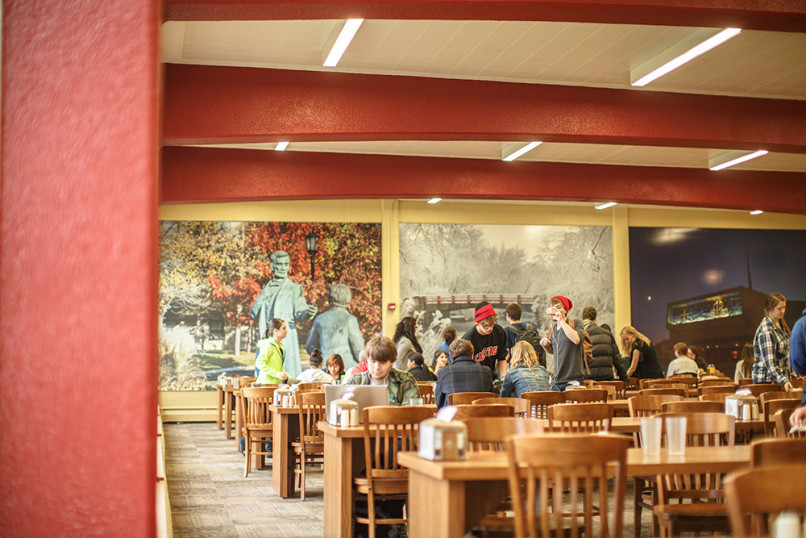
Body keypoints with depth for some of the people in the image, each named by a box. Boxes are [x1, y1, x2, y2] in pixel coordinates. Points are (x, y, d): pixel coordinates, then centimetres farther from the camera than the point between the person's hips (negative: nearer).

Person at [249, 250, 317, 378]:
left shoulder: (294, 288, 4)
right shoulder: (266, 288, 17)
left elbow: (300, 314, -4)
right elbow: (253, 313, 12)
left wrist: (308, 313, -27)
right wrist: (262, 298, -5)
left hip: (286, 336, -4)